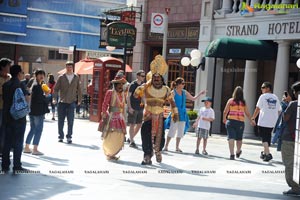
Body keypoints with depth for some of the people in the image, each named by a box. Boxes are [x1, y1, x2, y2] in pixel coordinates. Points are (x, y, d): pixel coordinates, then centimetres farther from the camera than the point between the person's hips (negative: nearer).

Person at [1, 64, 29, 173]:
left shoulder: (5, 85, 6)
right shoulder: (20, 85, -12)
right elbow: (26, 99, -11)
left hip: (7, 116, 6)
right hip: (19, 117, -6)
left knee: (7, 142, 11)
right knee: (18, 142, 0)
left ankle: (5, 165, 13)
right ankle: (17, 166, 0)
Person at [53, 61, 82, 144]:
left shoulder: (76, 78, 7)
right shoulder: (61, 77, 3)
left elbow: (79, 89, 13)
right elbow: (56, 88, 3)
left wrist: (79, 100, 12)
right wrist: (54, 98, -8)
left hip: (71, 102, 0)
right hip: (62, 102, 0)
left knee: (70, 121, -4)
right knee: (61, 120, 6)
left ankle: (69, 137, 4)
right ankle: (60, 136, 17)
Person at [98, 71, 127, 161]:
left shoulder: (123, 94, 11)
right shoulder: (110, 92, -7)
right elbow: (105, 104, -8)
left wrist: (123, 118, 13)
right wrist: (104, 115, -13)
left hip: (120, 118, 6)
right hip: (111, 117, -6)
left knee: (120, 137, 4)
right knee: (111, 137, -4)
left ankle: (112, 154, 17)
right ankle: (108, 154, 10)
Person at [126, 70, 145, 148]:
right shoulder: (133, 84, -8)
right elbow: (128, 96, -9)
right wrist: (129, 107, -16)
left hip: (140, 108, 7)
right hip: (133, 108, -7)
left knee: (139, 124, 10)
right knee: (132, 125, -3)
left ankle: (131, 138, 26)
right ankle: (131, 142, 1)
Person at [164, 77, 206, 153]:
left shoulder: (184, 92, 11)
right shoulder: (173, 92, -7)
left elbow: (193, 98, 20)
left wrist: (200, 94, 11)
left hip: (183, 114, 6)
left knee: (181, 132, 8)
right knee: (172, 130, -7)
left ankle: (177, 147, 16)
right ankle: (166, 146, 2)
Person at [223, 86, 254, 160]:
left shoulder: (230, 101, 0)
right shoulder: (244, 102, 1)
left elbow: (225, 112, 2)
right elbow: (247, 113, 4)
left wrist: (224, 119, 20)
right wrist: (251, 121, 20)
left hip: (231, 121, -1)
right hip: (240, 122, 1)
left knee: (231, 138, -2)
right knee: (239, 138, 17)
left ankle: (232, 154, -12)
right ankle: (238, 152, 36)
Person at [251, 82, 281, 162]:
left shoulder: (263, 96, -5)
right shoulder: (275, 97, 10)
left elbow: (258, 108, -5)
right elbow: (279, 110, 11)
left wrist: (253, 118, 4)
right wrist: (277, 121, 21)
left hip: (263, 122, -5)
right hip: (273, 122, 5)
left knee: (264, 138, -2)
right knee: (267, 138, 18)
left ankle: (268, 154, -15)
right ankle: (264, 153, 29)